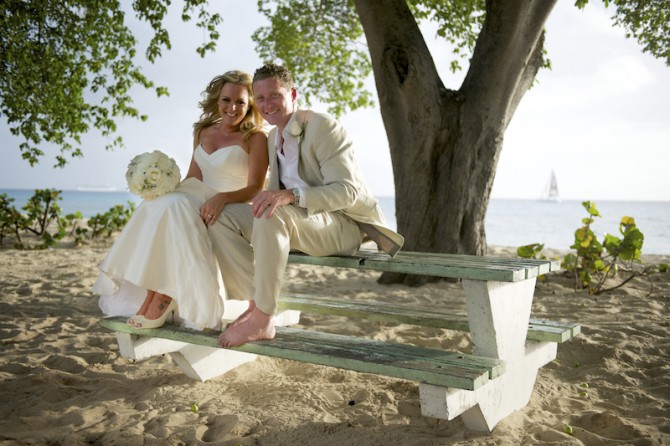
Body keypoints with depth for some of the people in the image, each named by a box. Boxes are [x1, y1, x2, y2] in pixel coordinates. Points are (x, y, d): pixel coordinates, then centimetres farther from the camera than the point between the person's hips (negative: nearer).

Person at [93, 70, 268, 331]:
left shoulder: (255, 138, -1)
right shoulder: (203, 132, 17)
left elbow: (255, 188, -11)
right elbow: (192, 178, 17)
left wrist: (223, 197, -30)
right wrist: (168, 191, -4)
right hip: (199, 203, 6)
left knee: (174, 208, -32)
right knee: (153, 207, -24)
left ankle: (164, 297, -26)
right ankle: (150, 295, -29)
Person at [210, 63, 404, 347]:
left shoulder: (324, 127, -12)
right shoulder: (274, 137, 15)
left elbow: (347, 191, -22)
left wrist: (290, 195, -35)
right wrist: (268, 200, 0)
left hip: (345, 225, -8)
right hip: (298, 221, 8)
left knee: (274, 215, -37)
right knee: (222, 217, -5)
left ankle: (262, 320, -29)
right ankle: (255, 304, -13)